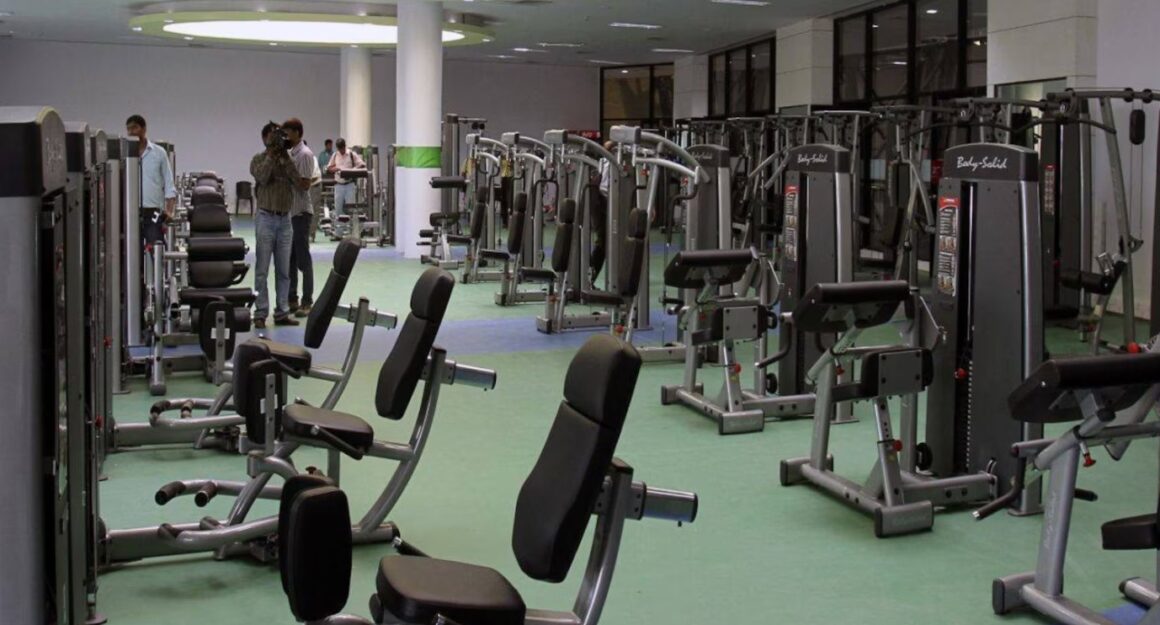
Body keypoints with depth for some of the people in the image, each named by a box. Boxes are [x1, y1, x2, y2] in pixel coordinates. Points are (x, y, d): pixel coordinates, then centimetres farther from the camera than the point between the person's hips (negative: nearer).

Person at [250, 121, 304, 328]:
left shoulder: (287, 160, 11)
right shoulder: (259, 159, 1)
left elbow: (297, 180, -6)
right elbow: (262, 177, -19)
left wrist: (285, 156, -10)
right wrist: (271, 154, -15)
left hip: (285, 219, 4)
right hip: (266, 218, -4)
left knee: (284, 270, 7)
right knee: (262, 269, -2)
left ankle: (282, 312, 12)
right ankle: (260, 313, 1)